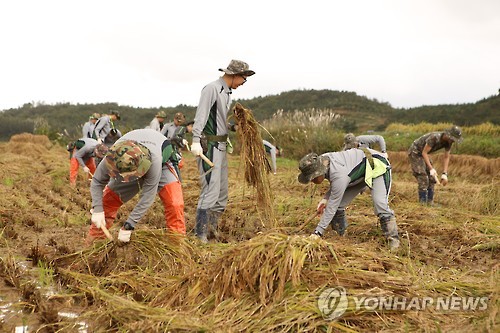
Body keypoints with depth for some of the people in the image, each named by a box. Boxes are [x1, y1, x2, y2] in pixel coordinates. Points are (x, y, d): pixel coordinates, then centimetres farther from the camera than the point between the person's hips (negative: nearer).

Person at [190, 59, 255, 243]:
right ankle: (200, 235, -6)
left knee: (222, 191, 14)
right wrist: (196, 140, -28)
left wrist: (226, 140, 18)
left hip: (221, 146, 10)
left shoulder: (227, 92, 15)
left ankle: (212, 227, 27)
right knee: (210, 190, -11)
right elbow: (201, 115, -20)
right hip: (209, 145, -10)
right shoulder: (212, 88, -12)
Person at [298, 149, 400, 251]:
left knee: (380, 203, -28)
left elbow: (332, 206, -35)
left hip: (378, 167, -8)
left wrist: (318, 232, -32)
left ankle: (393, 239, -13)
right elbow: (335, 186, 1)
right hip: (360, 174, 8)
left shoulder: (339, 176, -41)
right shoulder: (322, 160, -17)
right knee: (338, 205, -3)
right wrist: (325, 198, -17)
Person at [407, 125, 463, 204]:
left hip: (422, 154, 8)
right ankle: (423, 203, -10)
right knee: (423, 180, -14)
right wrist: (431, 169, -32)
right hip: (414, 152, -8)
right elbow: (424, 153, -28)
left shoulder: (448, 141, -10)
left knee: (431, 179, 4)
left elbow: (446, 158, -5)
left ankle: (430, 202, 9)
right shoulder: (434, 137, -34)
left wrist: (445, 174, -14)